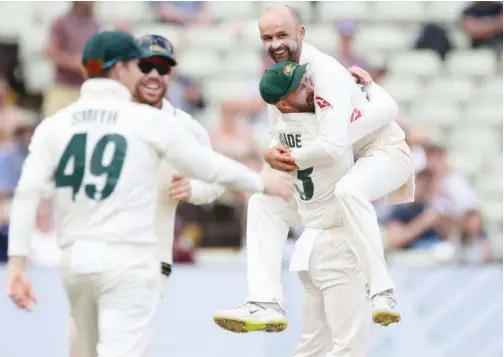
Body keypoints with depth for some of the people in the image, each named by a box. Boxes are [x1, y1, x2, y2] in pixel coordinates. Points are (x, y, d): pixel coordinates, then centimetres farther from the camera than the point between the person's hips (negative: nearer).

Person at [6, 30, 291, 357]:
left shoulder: (54, 125, 5)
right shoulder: (149, 121, -2)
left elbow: (28, 193, -5)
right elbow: (210, 166, 5)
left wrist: (17, 265, -7)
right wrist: (262, 183, 22)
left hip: (75, 259, 5)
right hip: (129, 259, -5)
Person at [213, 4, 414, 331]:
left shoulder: (326, 72, -28)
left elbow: (333, 145, -37)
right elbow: (279, 136, 6)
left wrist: (285, 158, -23)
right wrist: (272, 153, -18)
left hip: (382, 150, -9)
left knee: (349, 190, -40)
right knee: (265, 201, -1)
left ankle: (383, 293, -32)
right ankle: (266, 304, -8)